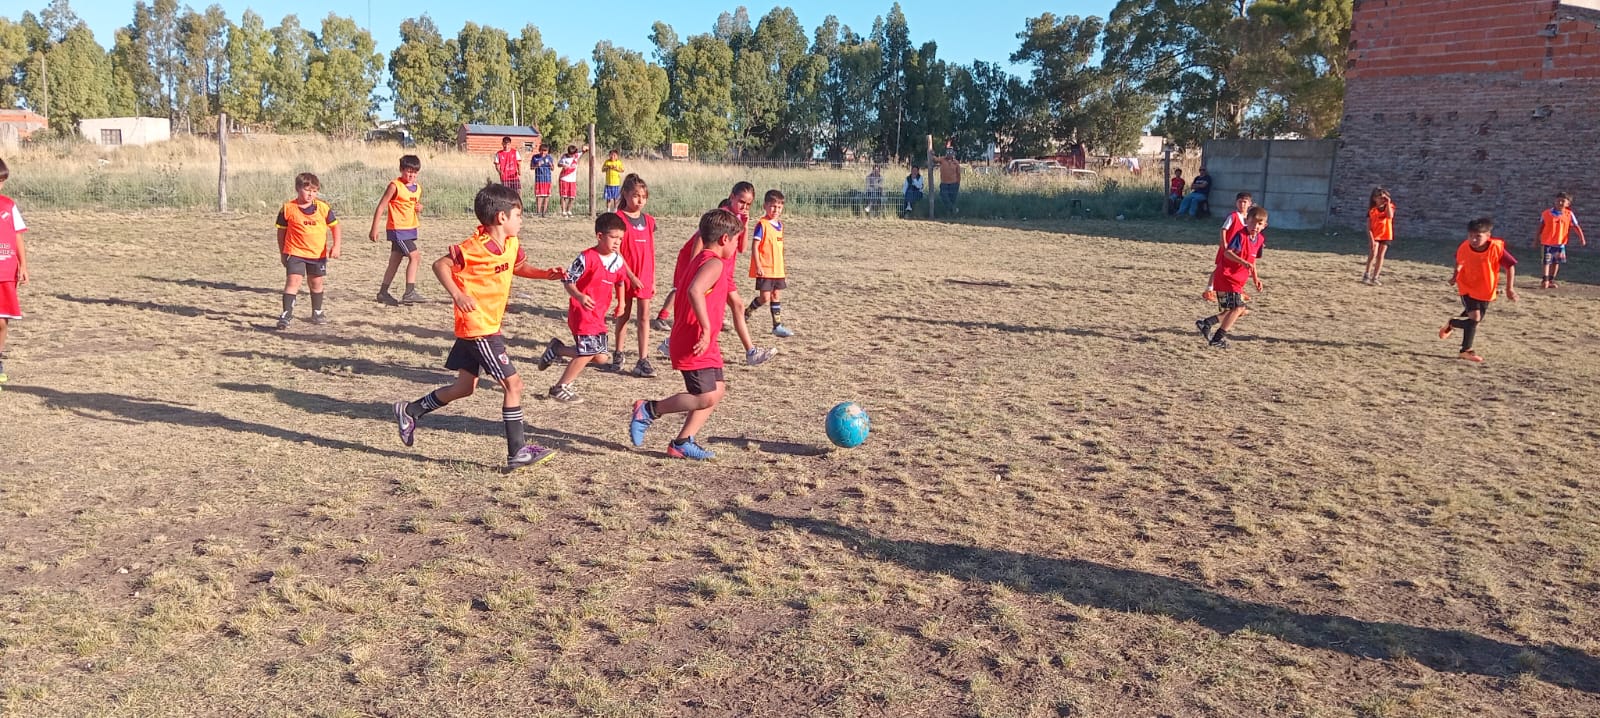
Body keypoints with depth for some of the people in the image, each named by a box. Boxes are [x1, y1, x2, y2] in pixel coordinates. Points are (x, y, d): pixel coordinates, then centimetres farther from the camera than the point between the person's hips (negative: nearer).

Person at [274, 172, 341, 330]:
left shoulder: (323, 208, -2)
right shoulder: (288, 208, -6)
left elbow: (335, 226, 5)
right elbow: (281, 231, 4)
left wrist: (336, 246, -6)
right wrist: (282, 253, 8)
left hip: (318, 253, 3)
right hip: (295, 252, -3)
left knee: (316, 283, 15)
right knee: (293, 280, -14)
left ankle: (317, 312, 31)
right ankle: (287, 314, -14)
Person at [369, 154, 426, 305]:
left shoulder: (417, 188, 10)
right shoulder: (395, 185, -11)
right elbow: (381, 206, -12)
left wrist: (420, 207, 0)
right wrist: (374, 228, -15)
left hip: (410, 229, 7)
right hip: (397, 229, -7)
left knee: (395, 261, 12)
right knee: (415, 257, -14)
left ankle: (383, 293, 20)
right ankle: (409, 292, -12)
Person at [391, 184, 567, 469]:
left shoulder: (512, 244, 5)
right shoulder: (473, 248, -20)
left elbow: (519, 267, 23)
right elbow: (440, 265, -16)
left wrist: (545, 274, 6)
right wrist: (457, 294, -29)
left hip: (489, 326, 10)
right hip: (478, 327, -10)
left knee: (464, 387, 19)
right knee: (513, 383, -9)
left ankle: (410, 411, 33)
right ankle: (518, 451, -3)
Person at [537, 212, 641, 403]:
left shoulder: (617, 260, 6)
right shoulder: (587, 258, -16)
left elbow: (620, 280, 24)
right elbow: (568, 280, -15)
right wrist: (579, 296, -30)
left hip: (599, 315, 8)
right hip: (582, 312, -8)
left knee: (602, 357, 7)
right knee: (587, 353, -13)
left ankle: (557, 349, 25)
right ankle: (560, 388, 4)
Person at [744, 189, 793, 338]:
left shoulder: (779, 224, 12)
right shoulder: (762, 224, -12)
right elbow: (754, 246, -14)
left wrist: (783, 269, 21)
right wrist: (758, 266, -20)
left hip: (778, 269, 7)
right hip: (764, 269, -7)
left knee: (776, 296, 10)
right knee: (765, 298, -8)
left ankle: (778, 326, 14)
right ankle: (746, 314, 16)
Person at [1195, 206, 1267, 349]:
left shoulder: (1260, 239, 8)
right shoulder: (1240, 235, -18)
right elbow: (1227, 252, -29)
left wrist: (1255, 278, 18)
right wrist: (1243, 262, -41)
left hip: (1237, 280, 9)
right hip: (1226, 276, -9)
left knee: (1241, 310, 14)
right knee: (1238, 307, -15)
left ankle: (1205, 324, 17)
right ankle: (1218, 338, -9)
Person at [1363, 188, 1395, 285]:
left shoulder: (1389, 207, 1)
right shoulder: (1372, 210, -4)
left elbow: (1390, 216, -22)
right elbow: (1368, 225, -7)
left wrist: (1388, 203, -21)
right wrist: (1371, 237, -17)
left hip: (1386, 235, 2)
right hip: (1374, 235, -2)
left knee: (1380, 256, 4)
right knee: (1373, 254, -18)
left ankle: (1374, 278, 10)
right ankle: (1367, 275, -11)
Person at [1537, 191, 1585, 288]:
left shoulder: (1569, 215, -4)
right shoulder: (1546, 214, -7)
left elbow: (1576, 227, -3)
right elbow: (1540, 227, 3)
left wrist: (1581, 238, -13)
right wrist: (1537, 239, 6)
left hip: (1560, 243, 2)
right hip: (1547, 243, -2)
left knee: (1556, 262, 11)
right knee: (1547, 261, -4)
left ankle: (1551, 280, 23)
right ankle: (1545, 280, 1)